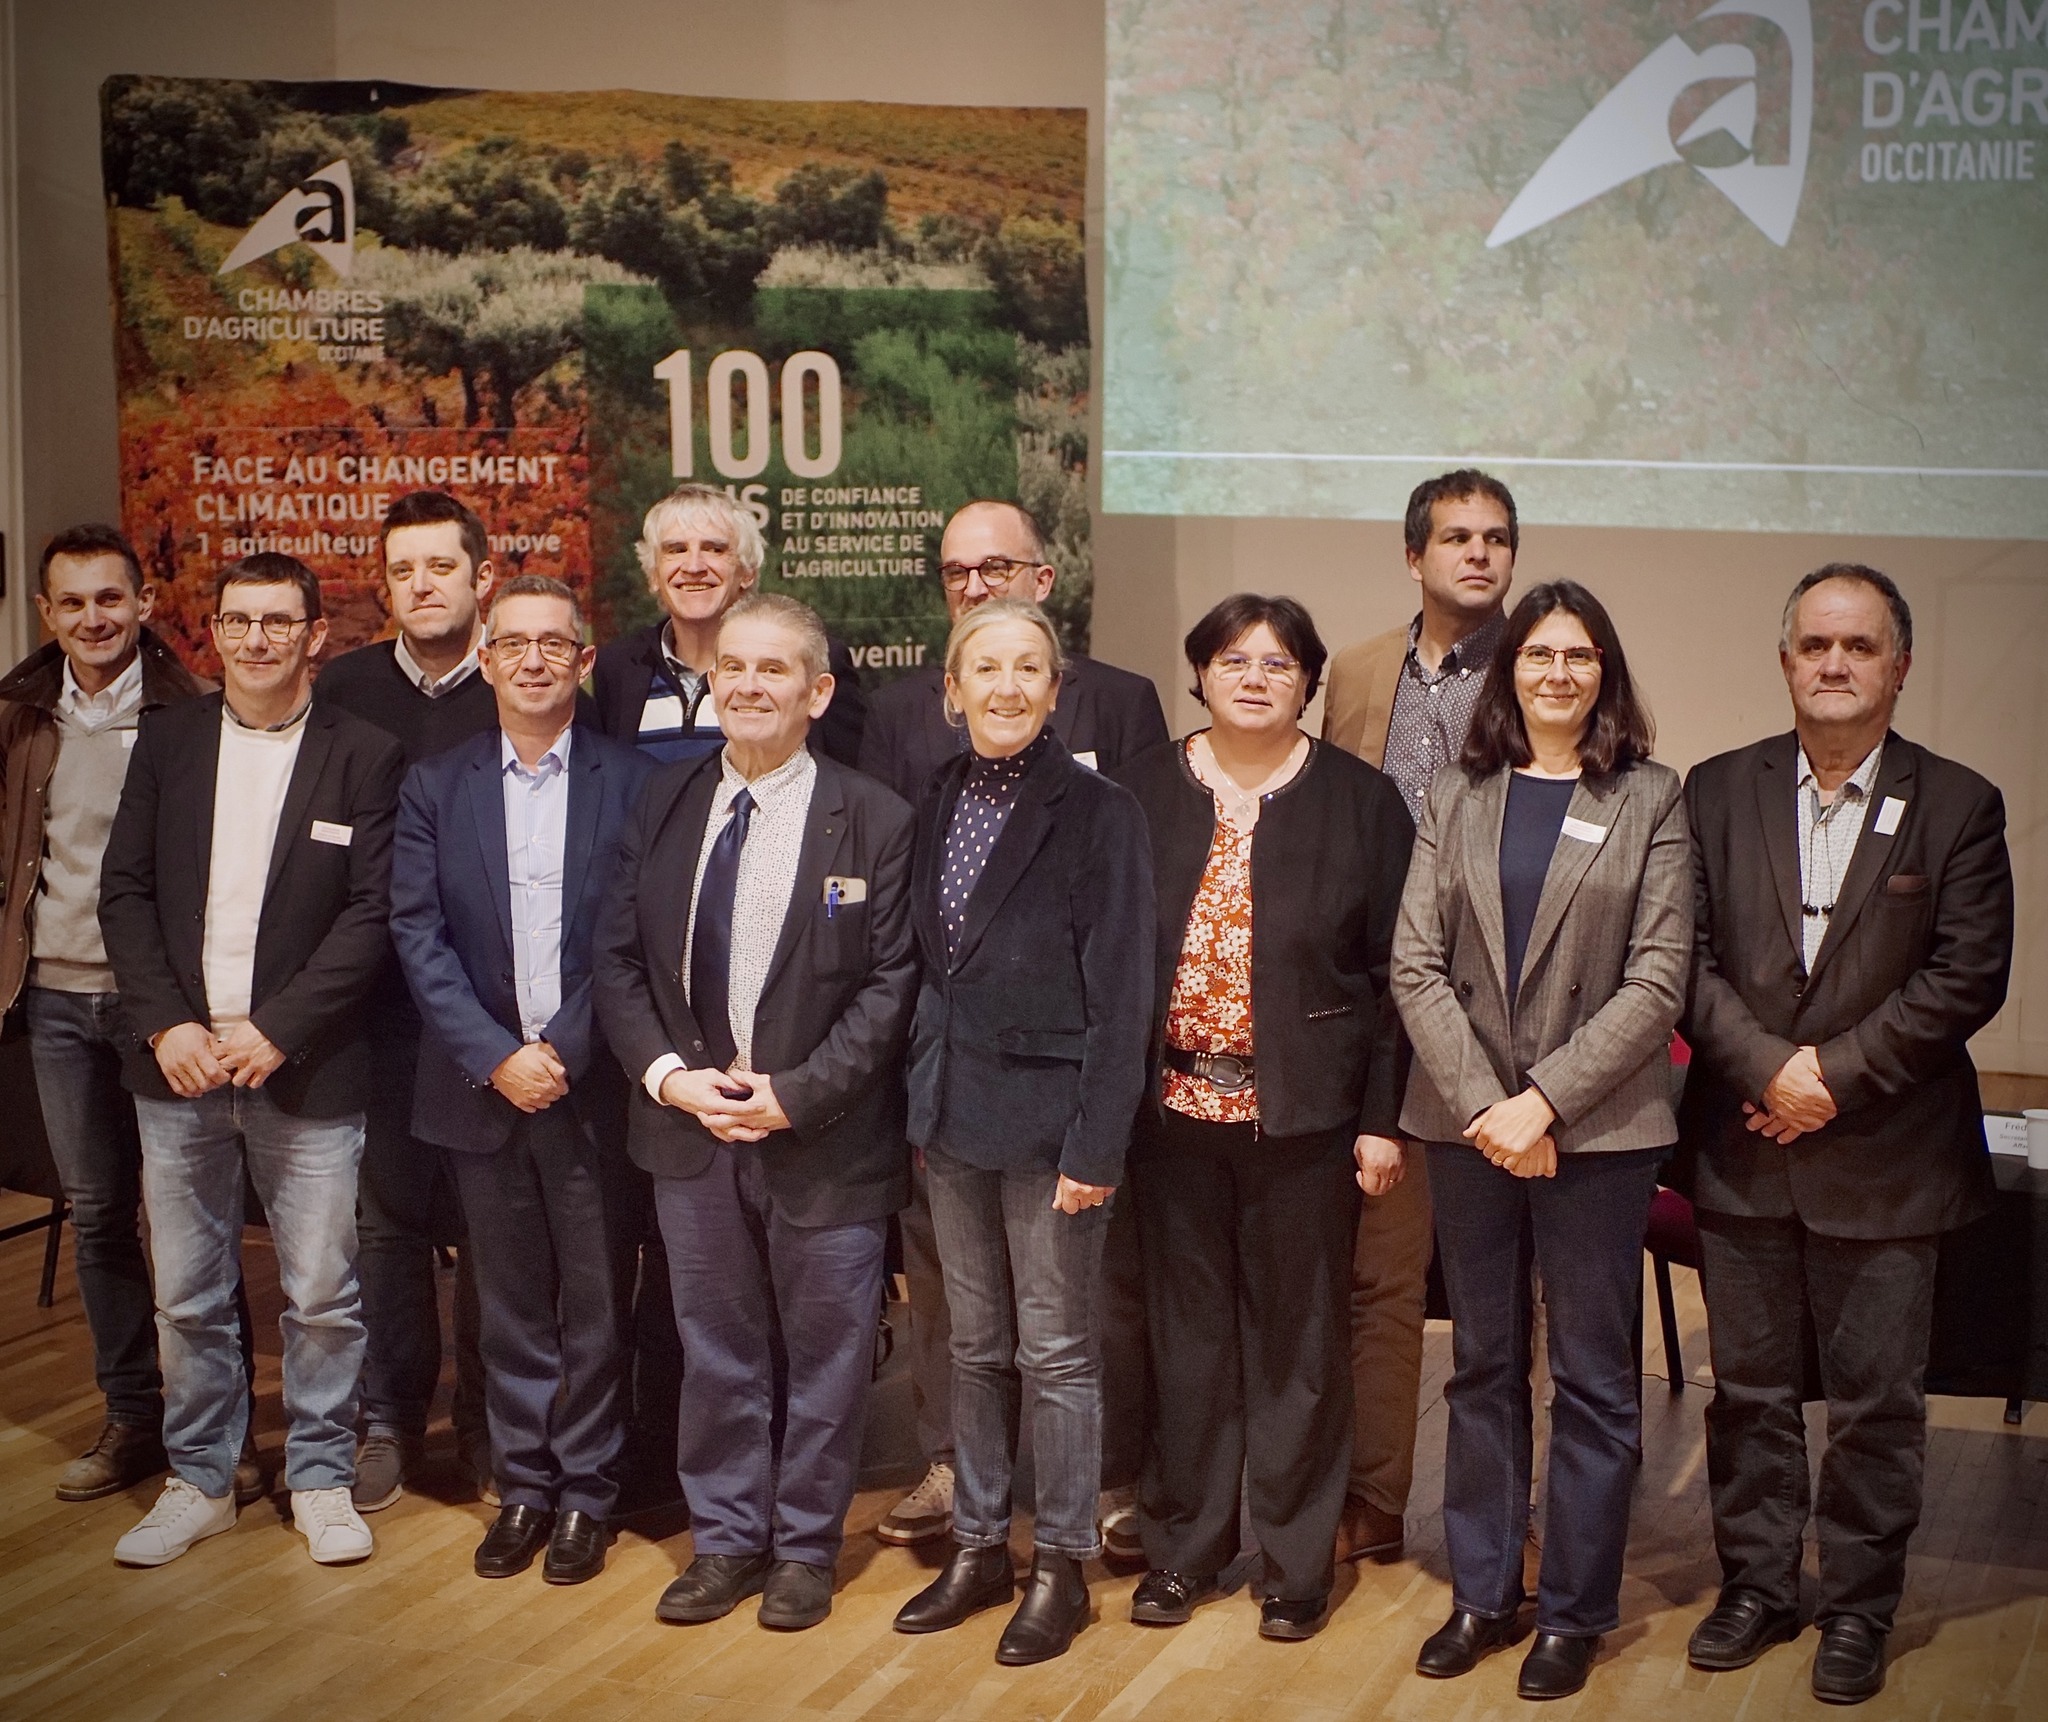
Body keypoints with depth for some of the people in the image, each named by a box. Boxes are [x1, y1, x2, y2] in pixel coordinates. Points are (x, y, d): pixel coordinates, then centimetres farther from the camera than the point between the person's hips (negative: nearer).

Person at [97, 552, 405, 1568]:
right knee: (186, 1295, 11)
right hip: (178, 1064, 3)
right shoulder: (168, 741, 8)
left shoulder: (366, 757, -1)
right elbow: (125, 892, 6)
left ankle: (321, 1479, 21)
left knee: (322, 1294, 4)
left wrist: (275, 1030, -14)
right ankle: (199, 1481, 25)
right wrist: (167, 1025, -7)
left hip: (308, 1070, -3)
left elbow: (373, 911, -7)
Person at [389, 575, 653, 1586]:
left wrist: (566, 1050, -13)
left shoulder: (631, 783, 0)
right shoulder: (434, 788, 6)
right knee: (510, 1305, 10)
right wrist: (495, 1056, -11)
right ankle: (522, 1486, 22)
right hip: (480, 1086, 2)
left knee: (597, 1303, 5)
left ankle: (586, 1492, 18)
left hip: (594, 1086, -2)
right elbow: (418, 934, 0)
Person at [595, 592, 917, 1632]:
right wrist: (668, 1073, -9)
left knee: (823, 1353, 9)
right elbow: (618, 959, 6)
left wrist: (794, 1094, -16)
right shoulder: (664, 807, 6)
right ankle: (726, 1539, 28)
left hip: (825, 1138, -3)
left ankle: (804, 1548, 25)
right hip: (690, 1125, 3)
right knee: (716, 1348, 14)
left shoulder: (873, 822, -7)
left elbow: (890, 986, -10)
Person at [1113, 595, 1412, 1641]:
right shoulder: (1144, 792, 4)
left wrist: (1382, 1116, -6)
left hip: (1303, 1112, -1)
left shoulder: (1360, 801, 0)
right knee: (1187, 1334, 11)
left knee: (1298, 1341, 6)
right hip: (1175, 1105, 2)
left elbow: (1392, 967, -1)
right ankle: (1183, 1546, 24)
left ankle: (1296, 1561, 19)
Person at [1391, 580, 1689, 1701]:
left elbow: (1657, 980, -7)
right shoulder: (1457, 797, 6)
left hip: (1597, 1129, -2)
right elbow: (1415, 963, 0)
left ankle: (1575, 1611, 17)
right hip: (1467, 1125, 3)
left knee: (1592, 1377, 5)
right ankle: (1482, 1594, 23)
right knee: (1483, 1366, 12)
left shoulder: (1648, 801, -1)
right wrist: (1484, 1104, -12)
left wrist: (1545, 1101, -15)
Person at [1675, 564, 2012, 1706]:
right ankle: (1758, 1586, 26)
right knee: (1750, 1387, 12)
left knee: (1878, 1399, 6)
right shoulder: (1719, 792, 4)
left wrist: (1836, 1072, -14)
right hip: (1744, 1148, 2)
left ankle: (1859, 1608, 21)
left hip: (1887, 1156, -2)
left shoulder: (1958, 807, -1)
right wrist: (1768, 1067, -14)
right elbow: (1688, 955, -1)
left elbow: (1968, 976, -8)